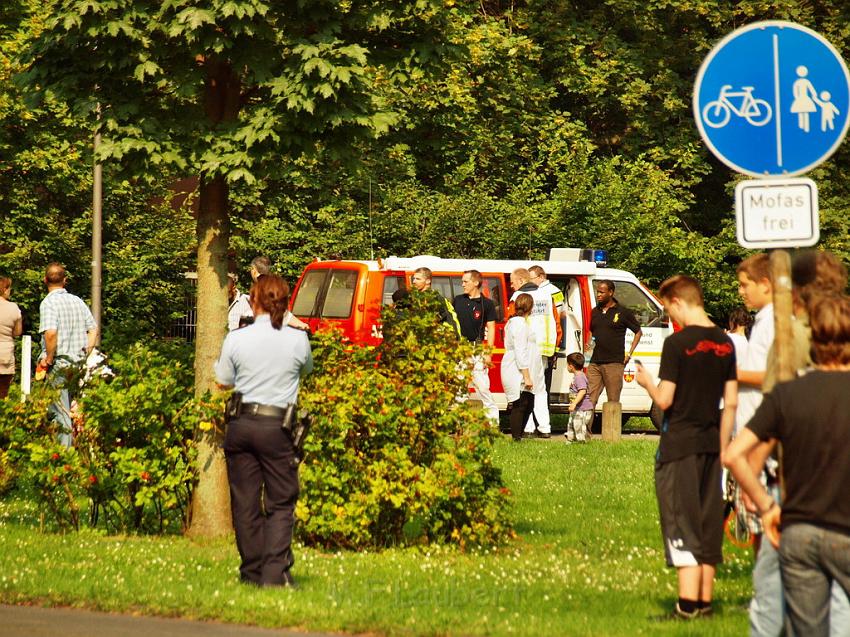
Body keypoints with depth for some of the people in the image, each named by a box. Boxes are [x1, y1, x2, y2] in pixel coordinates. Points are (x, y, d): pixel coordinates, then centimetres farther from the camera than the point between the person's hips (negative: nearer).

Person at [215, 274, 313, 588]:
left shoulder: (236, 339, -5)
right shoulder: (297, 339, -6)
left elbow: (223, 382, 7)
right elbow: (307, 369, 15)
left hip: (240, 424, 1)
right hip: (277, 426, -1)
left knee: (245, 503, 10)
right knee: (281, 503, 5)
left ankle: (252, 570, 12)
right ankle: (275, 571, -8)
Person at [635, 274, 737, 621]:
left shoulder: (678, 343, -14)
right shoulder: (725, 343, 6)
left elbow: (665, 399, -15)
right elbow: (731, 402, 8)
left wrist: (646, 382, 5)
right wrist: (722, 444, 16)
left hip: (679, 445, -6)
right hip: (711, 444, 6)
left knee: (681, 524, -5)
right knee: (709, 523, 11)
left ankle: (688, 605, -10)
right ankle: (705, 601, 15)